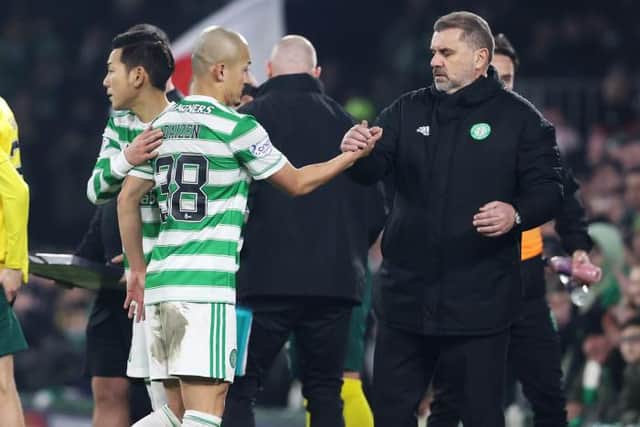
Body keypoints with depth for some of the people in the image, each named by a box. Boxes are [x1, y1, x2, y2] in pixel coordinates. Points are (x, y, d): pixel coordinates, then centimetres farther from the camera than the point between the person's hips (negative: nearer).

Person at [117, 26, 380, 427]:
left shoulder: (162, 124, 13)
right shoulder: (237, 128, -5)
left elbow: (128, 199, 16)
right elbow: (297, 183, 6)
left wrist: (138, 269, 25)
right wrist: (354, 154, 17)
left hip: (162, 281, 7)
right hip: (208, 283, -7)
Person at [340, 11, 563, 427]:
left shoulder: (519, 117, -2)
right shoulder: (408, 110, 9)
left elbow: (548, 189, -2)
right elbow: (373, 170, 2)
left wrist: (517, 214, -23)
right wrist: (358, 153, -22)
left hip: (479, 301, -4)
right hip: (407, 294, 4)